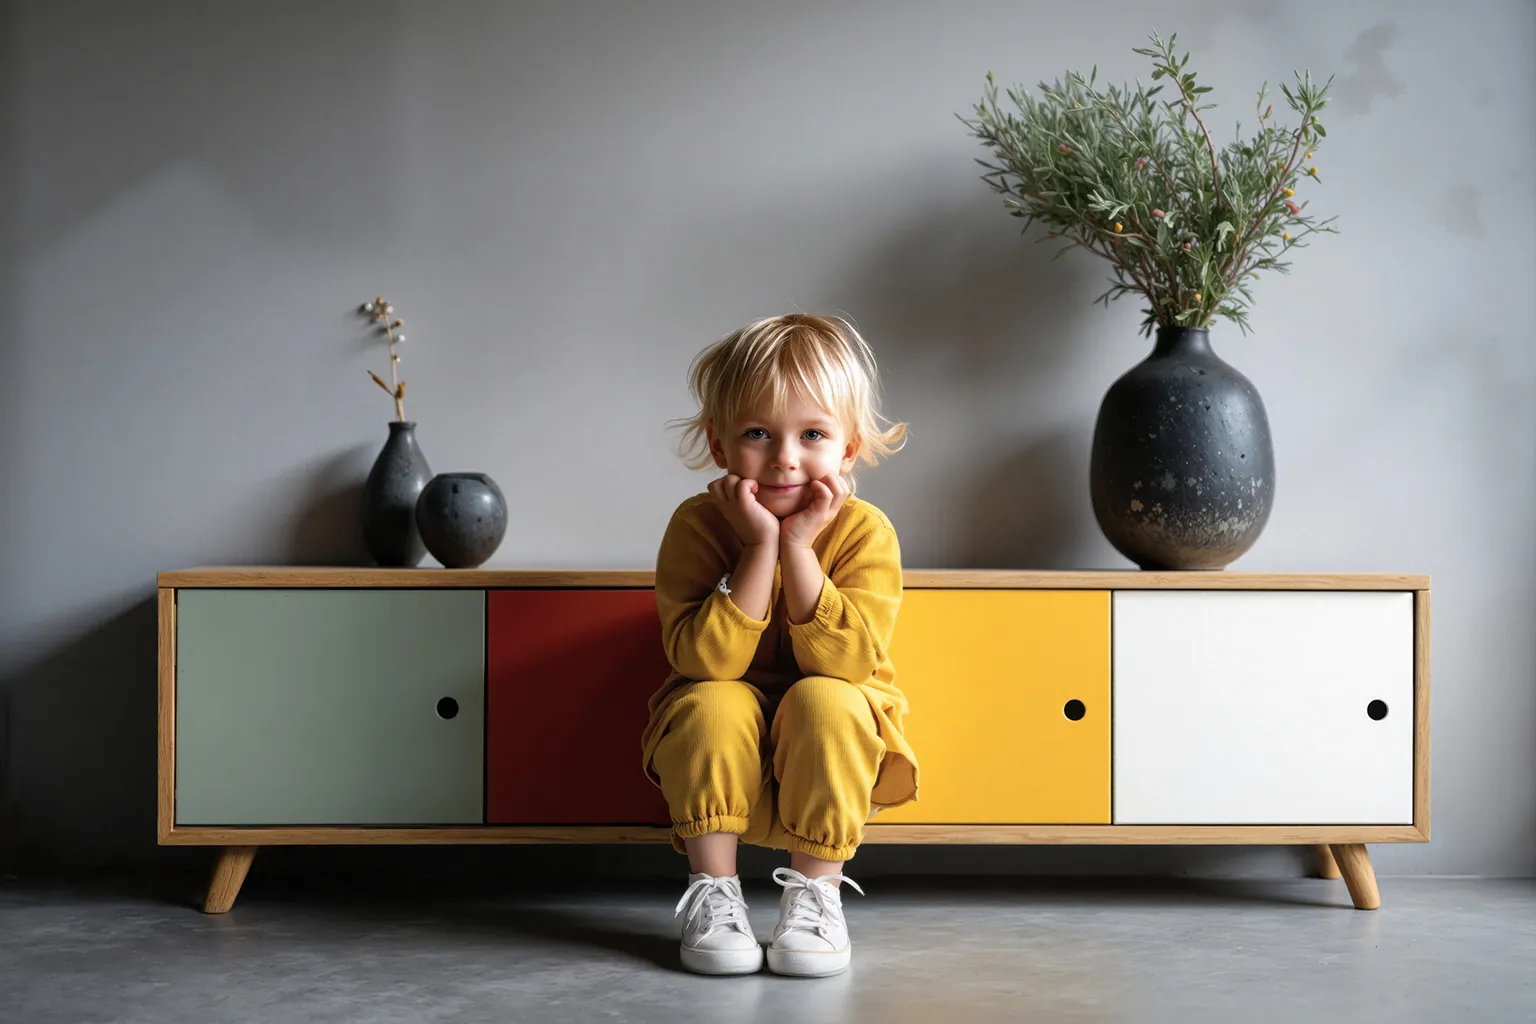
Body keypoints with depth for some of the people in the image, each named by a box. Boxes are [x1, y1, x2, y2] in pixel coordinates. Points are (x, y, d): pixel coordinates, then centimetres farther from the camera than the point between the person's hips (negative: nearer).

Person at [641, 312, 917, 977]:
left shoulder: (865, 532, -15)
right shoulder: (697, 525, -15)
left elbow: (847, 661, -26)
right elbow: (705, 660, -26)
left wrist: (799, 546, -30)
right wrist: (760, 547, -32)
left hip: (826, 753, 0)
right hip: (726, 751, 0)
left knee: (824, 700, -30)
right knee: (712, 704, -30)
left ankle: (817, 891, -15)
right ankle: (713, 891, -15)